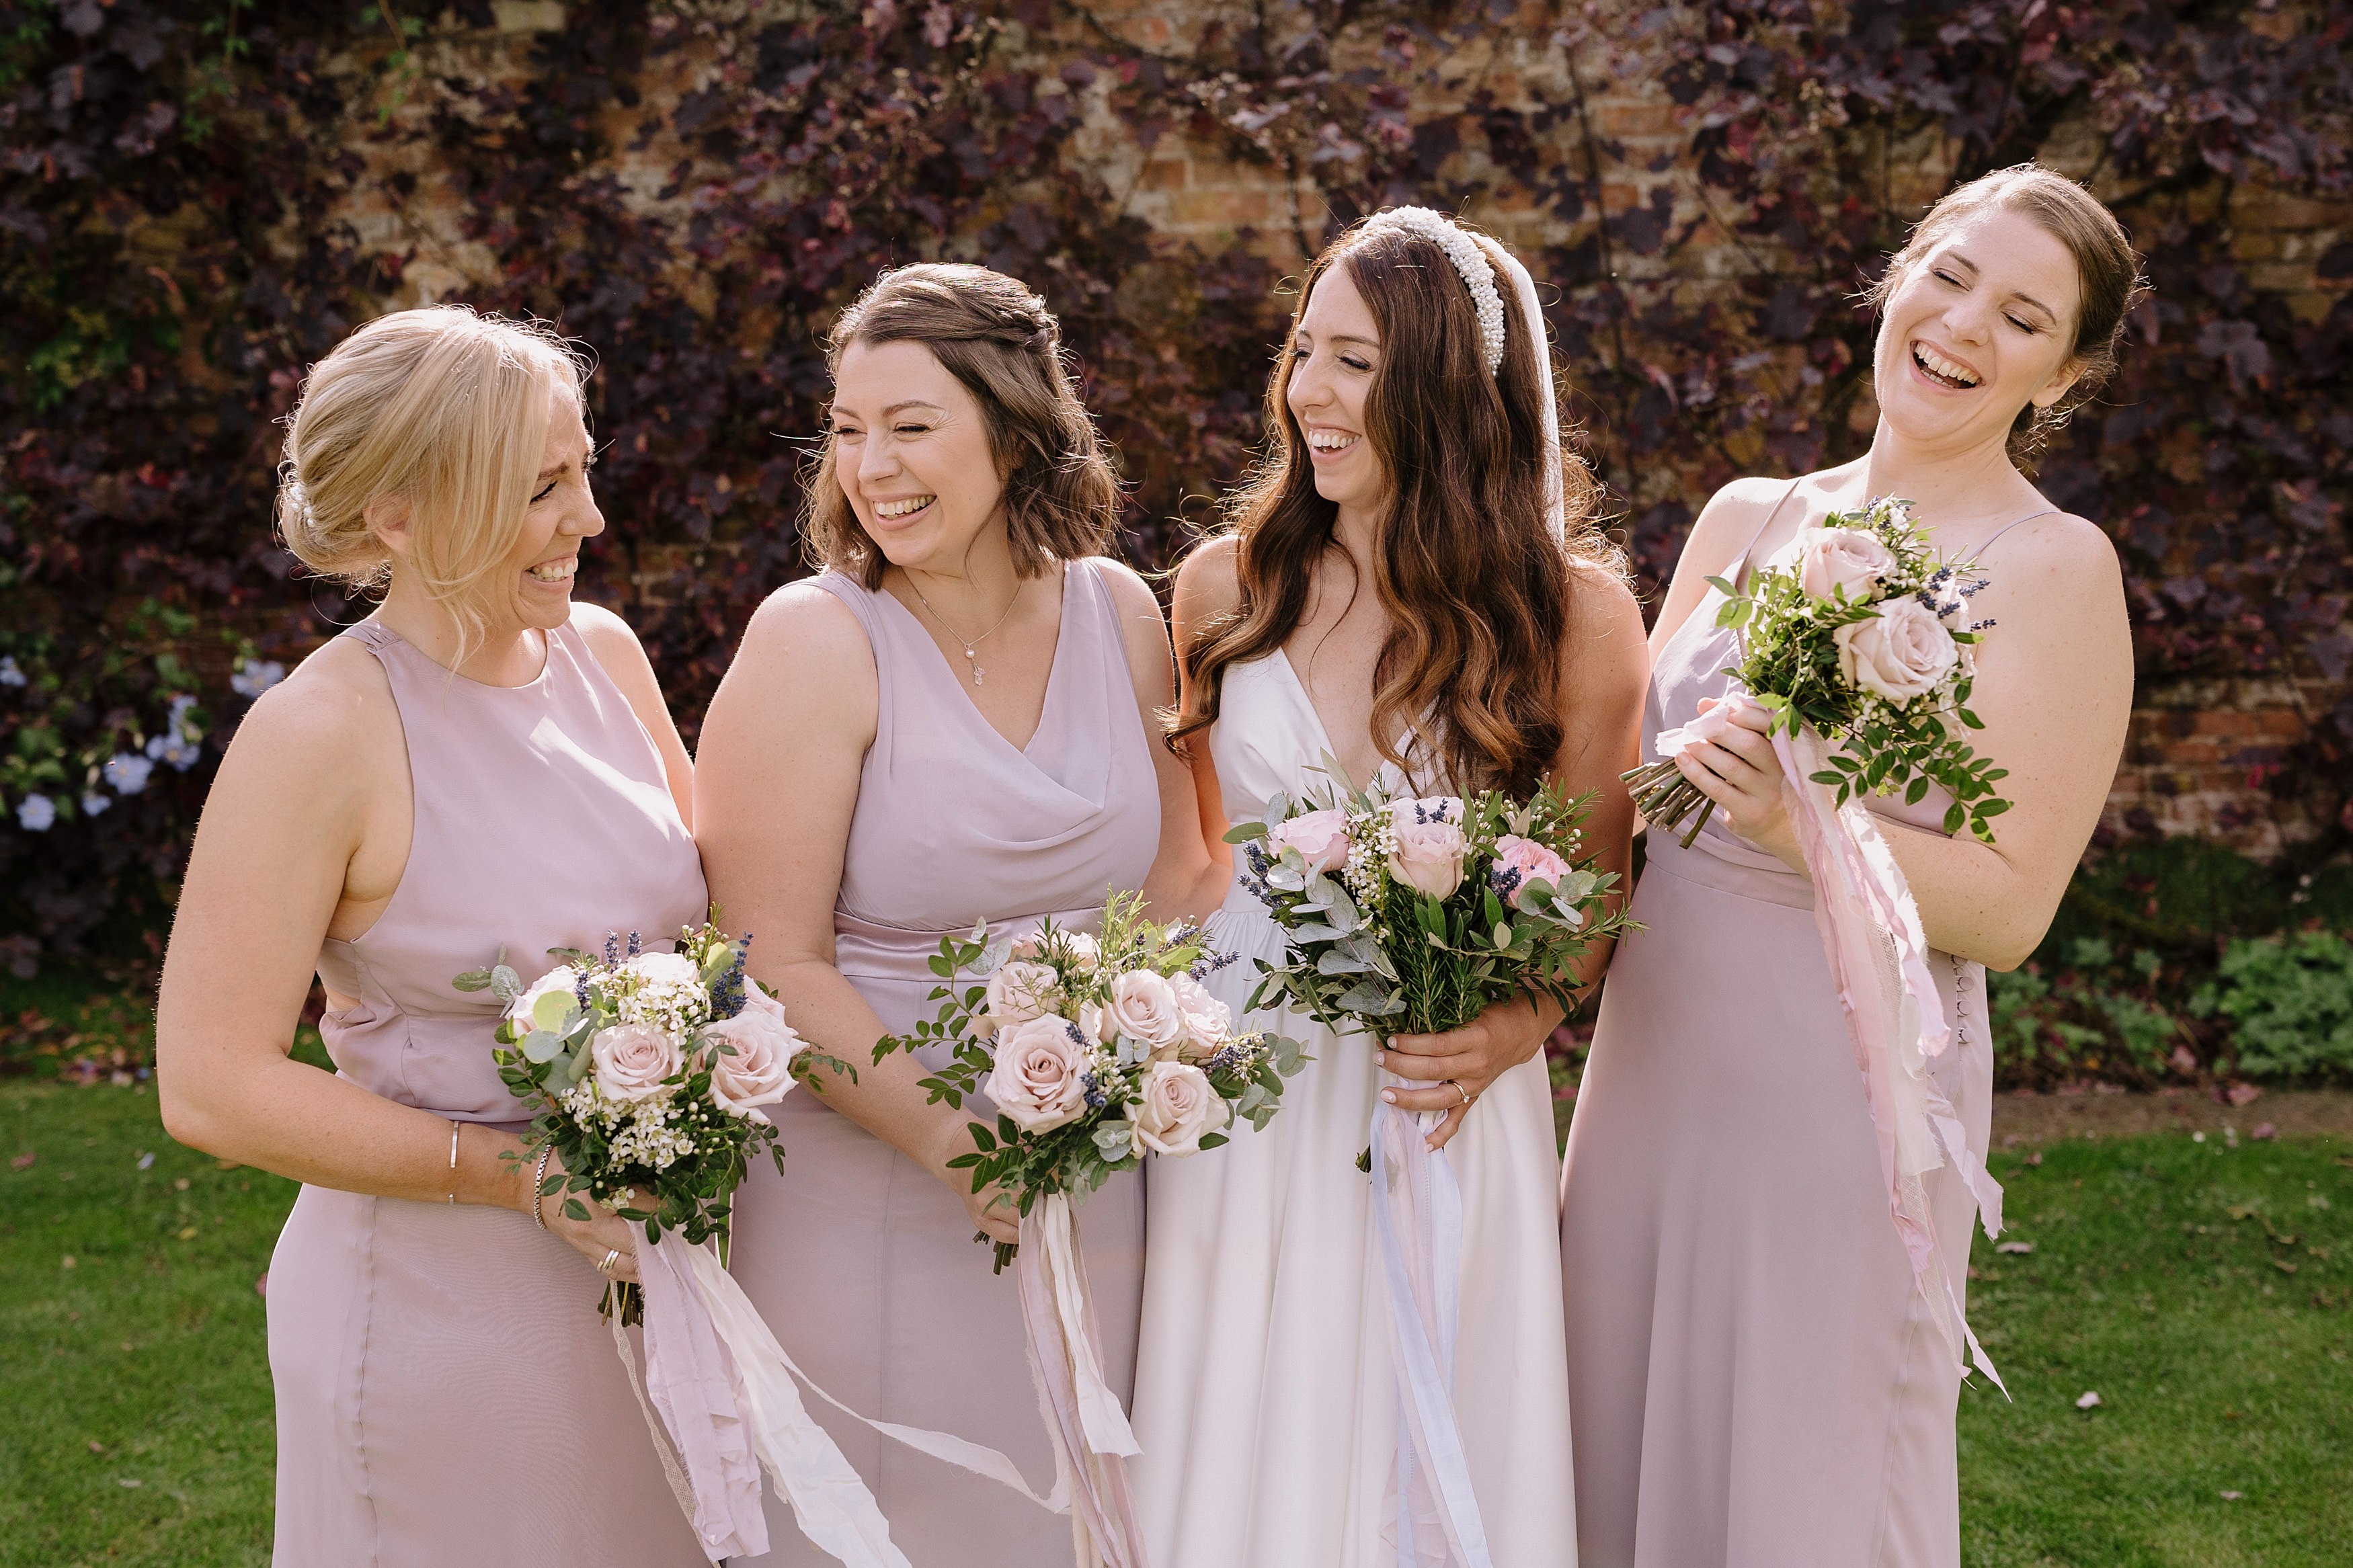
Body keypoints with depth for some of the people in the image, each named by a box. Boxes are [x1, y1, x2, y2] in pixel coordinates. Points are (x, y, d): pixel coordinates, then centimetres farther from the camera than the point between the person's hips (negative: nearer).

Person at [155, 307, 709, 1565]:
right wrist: (522, 1173, -19)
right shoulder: (320, 736, -18)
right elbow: (211, 1086, -19)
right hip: (441, 1307, -6)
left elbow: (706, 898, 14)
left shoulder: (602, 653, 1)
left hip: (646, 1267, 6)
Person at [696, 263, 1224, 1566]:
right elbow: (774, 964, -16)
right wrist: (955, 1140, -23)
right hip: (875, 1198, -4)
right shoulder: (814, 642, -13)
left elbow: (1174, 872, 13)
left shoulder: (1117, 613, 1)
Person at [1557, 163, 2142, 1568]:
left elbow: (2008, 905, -12)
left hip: (1848, 1084, -5)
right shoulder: (1746, 520, 8)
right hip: (1655, 1061, 5)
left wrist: (1796, 825, -26)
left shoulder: (2053, 567, -7)